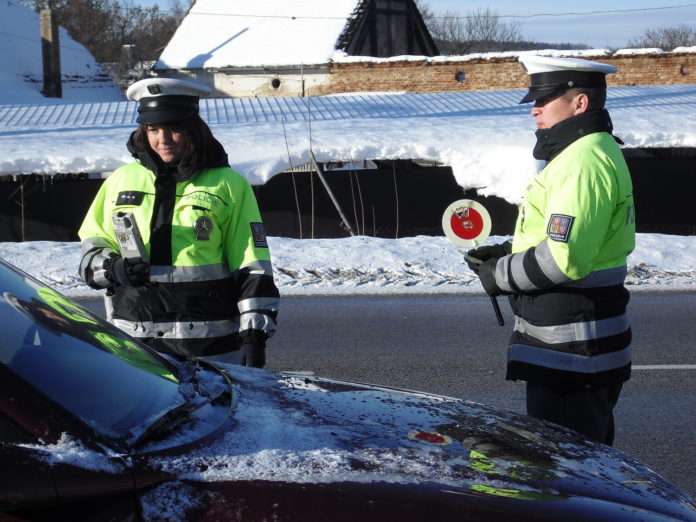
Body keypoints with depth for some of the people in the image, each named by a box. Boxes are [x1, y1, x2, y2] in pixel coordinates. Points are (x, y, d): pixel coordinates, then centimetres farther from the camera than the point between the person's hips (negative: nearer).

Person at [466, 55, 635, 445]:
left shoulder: (583, 161, -20)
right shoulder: (596, 151, 16)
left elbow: (564, 259, -27)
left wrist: (501, 276, -11)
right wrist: (509, 253, 9)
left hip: (570, 352, -11)